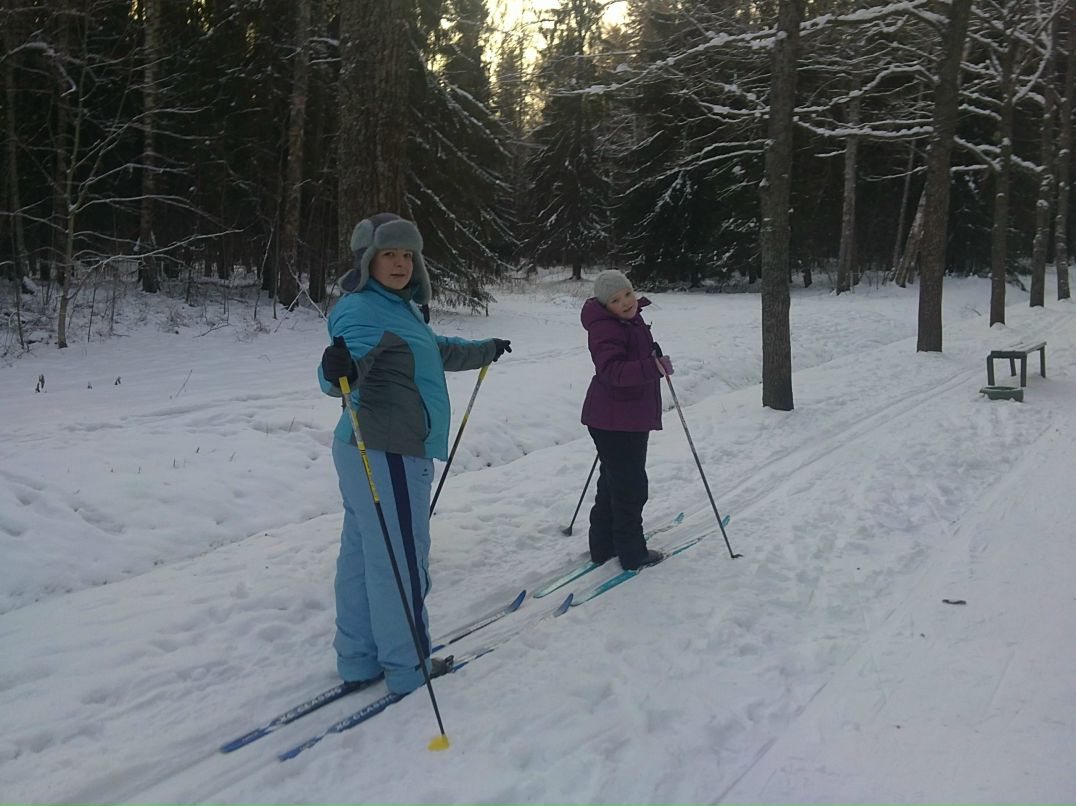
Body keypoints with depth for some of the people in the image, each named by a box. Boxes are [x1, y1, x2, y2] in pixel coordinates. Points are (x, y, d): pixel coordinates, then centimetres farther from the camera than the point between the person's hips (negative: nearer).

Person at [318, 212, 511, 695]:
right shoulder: (361, 309, -14)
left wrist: (484, 351, 46)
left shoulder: (399, 307, 17)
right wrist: (341, 371, -54)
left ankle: (358, 660, 25)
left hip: (385, 451, 10)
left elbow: (436, 350, 34)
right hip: (386, 454, -10)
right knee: (400, 560, -2)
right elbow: (353, 351, -31)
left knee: (362, 555, 15)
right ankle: (407, 668, 10)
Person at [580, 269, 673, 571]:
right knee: (630, 486, -2)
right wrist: (653, 367, -43)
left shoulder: (631, 320, 11)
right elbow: (612, 370, -36)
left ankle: (602, 547, 29)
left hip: (632, 417, 11)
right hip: (615, 421, -11)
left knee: (613, 483, 18)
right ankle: (632, 554, 8)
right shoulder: (605, 329, -21)